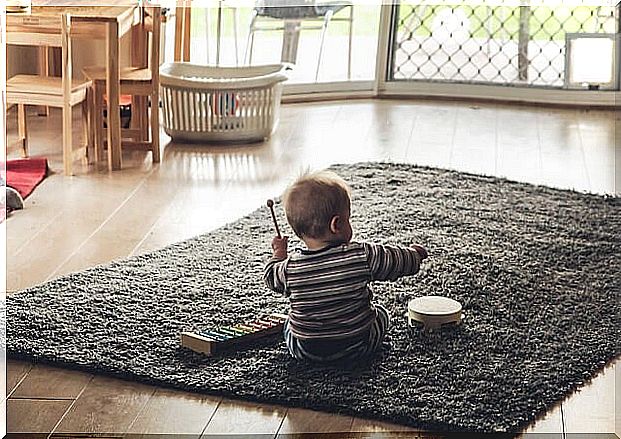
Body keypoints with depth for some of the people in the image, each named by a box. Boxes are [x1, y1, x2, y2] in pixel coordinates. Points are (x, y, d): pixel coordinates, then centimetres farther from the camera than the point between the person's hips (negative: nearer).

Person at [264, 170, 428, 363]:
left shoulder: (290, 267, -16)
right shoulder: (363, 256, -21)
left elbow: (271, 278, 6)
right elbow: (399, 261, -7)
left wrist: (279, 252, 24)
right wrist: (415, 253, 15)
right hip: (357, 347, -1)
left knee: (289, 324, 32)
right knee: (381, 314, 27)